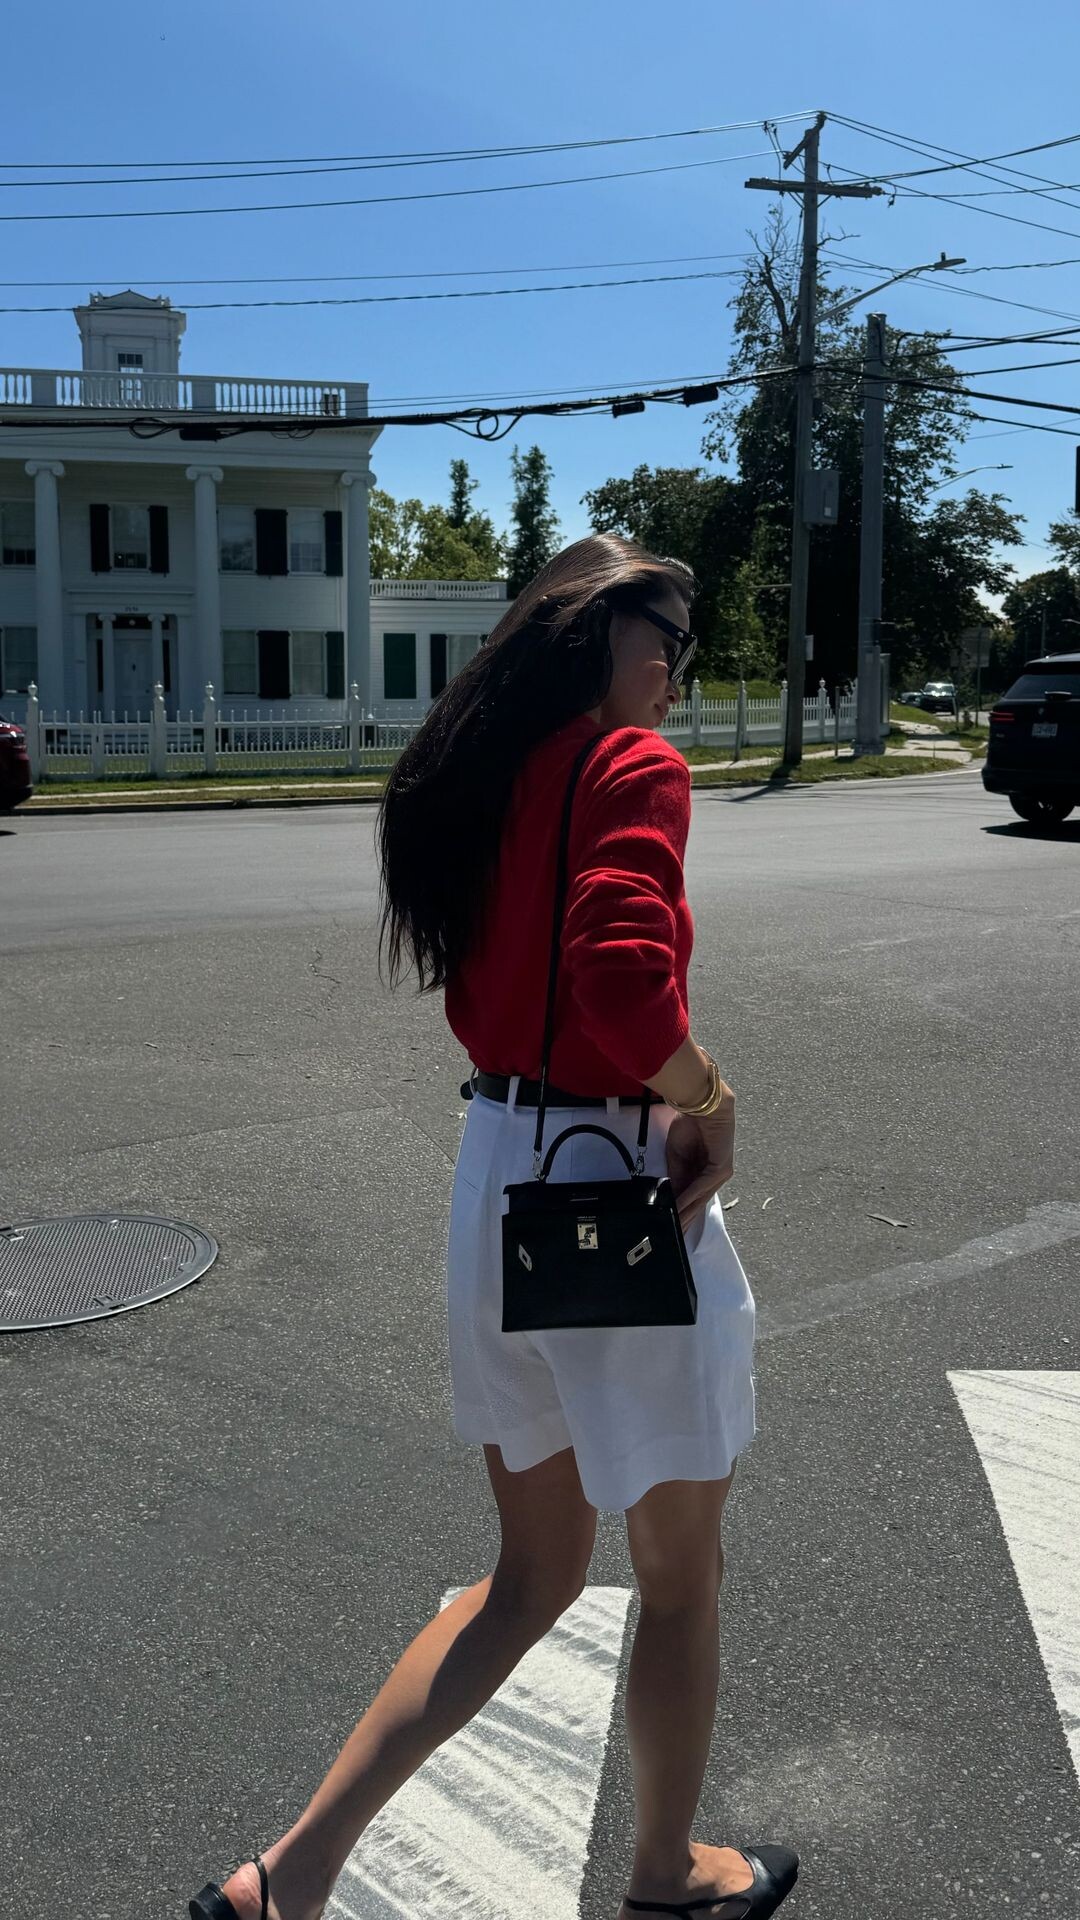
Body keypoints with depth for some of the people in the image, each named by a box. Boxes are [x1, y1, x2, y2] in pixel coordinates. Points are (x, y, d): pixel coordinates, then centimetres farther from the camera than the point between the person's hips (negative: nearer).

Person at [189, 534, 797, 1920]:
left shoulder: (481, 769, 10)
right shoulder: (634, 765, -14)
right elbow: (626, 975, -30)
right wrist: (708, 1104, -12)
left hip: (494, 1174, 8)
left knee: (532, 1574, 22)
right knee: (681, 1575, 17)